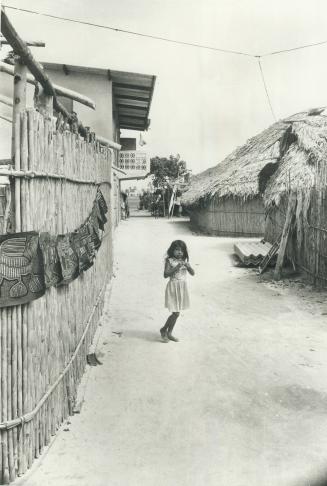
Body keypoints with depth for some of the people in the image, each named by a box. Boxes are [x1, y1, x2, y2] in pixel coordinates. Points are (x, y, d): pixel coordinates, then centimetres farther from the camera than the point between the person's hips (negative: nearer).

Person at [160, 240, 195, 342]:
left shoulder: (185, 261, 6)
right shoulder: (169, 261, -8)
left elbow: (192, 273, -1)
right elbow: (165, 274, -18)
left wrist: (187, 266, -19)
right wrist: (176, 268, -25)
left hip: (182, 287, 6)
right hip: (173, 287, -6)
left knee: (177, 313, 11)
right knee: (175, 313, -8)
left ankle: (169, 333, 25)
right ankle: (163, 330, 14)